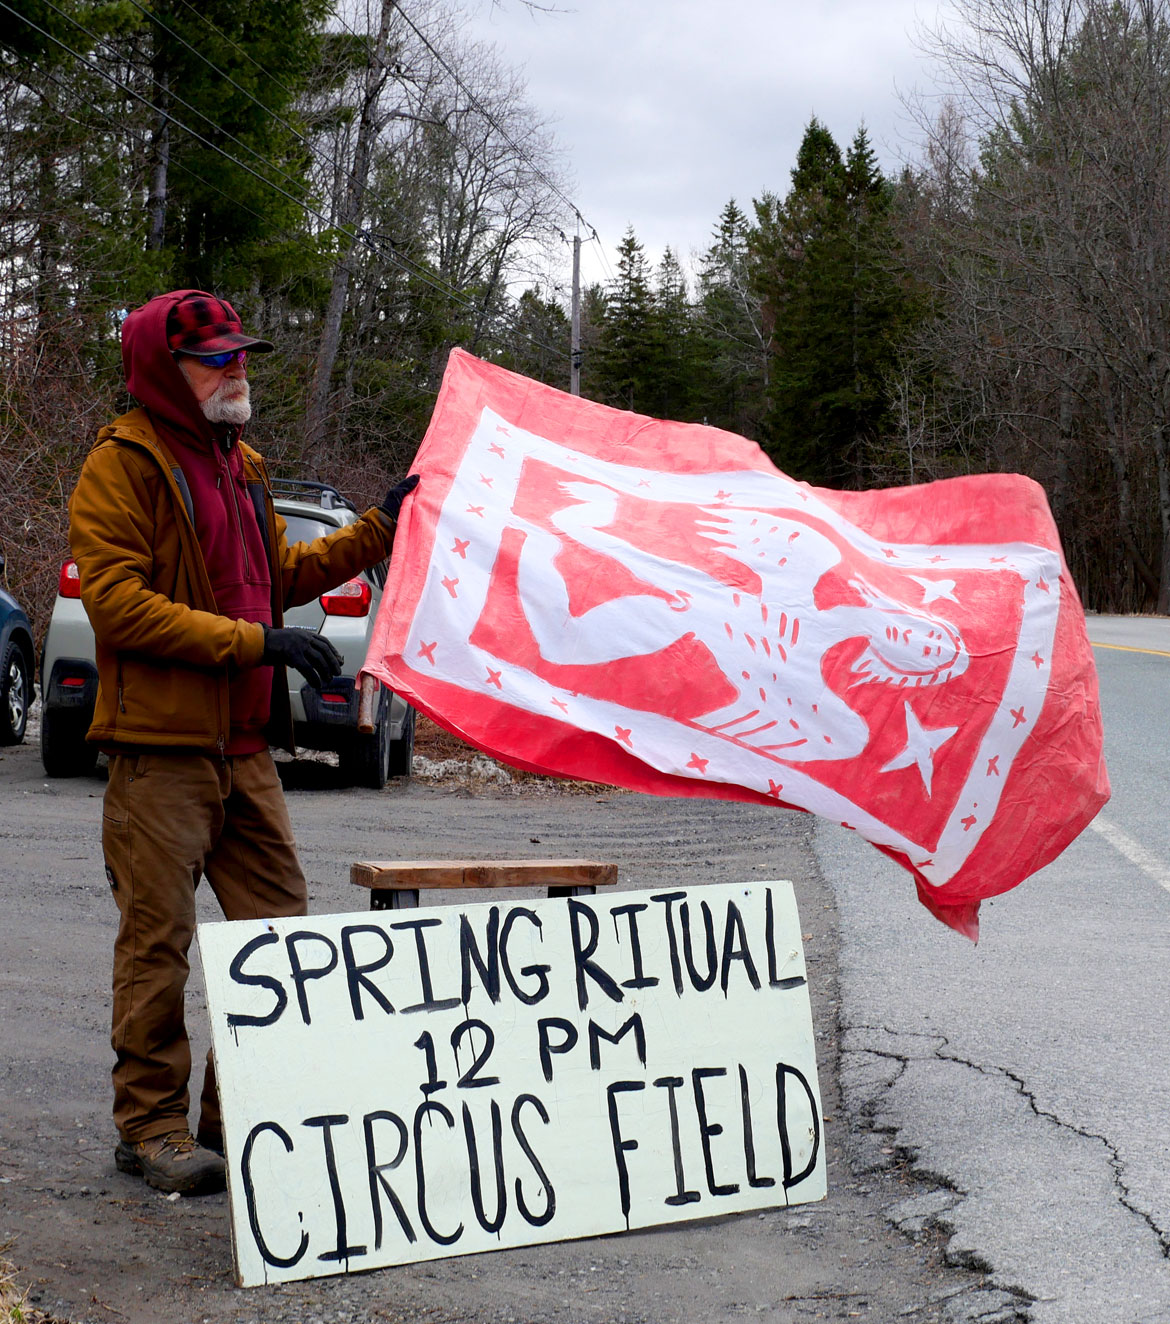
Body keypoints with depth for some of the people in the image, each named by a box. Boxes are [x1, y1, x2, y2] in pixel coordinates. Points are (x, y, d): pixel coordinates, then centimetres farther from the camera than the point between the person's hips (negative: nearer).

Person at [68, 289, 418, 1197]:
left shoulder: (240, 465, 20)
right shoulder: (123, 467, -7)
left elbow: (280, 575, 31)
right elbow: (118, 602, -16)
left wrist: (379, 531, 22)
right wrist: (255, 641, -20)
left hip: (245, 748, 8)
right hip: (159, 753, -8)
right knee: (158, 942, -3)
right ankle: (152, 1128, 7)